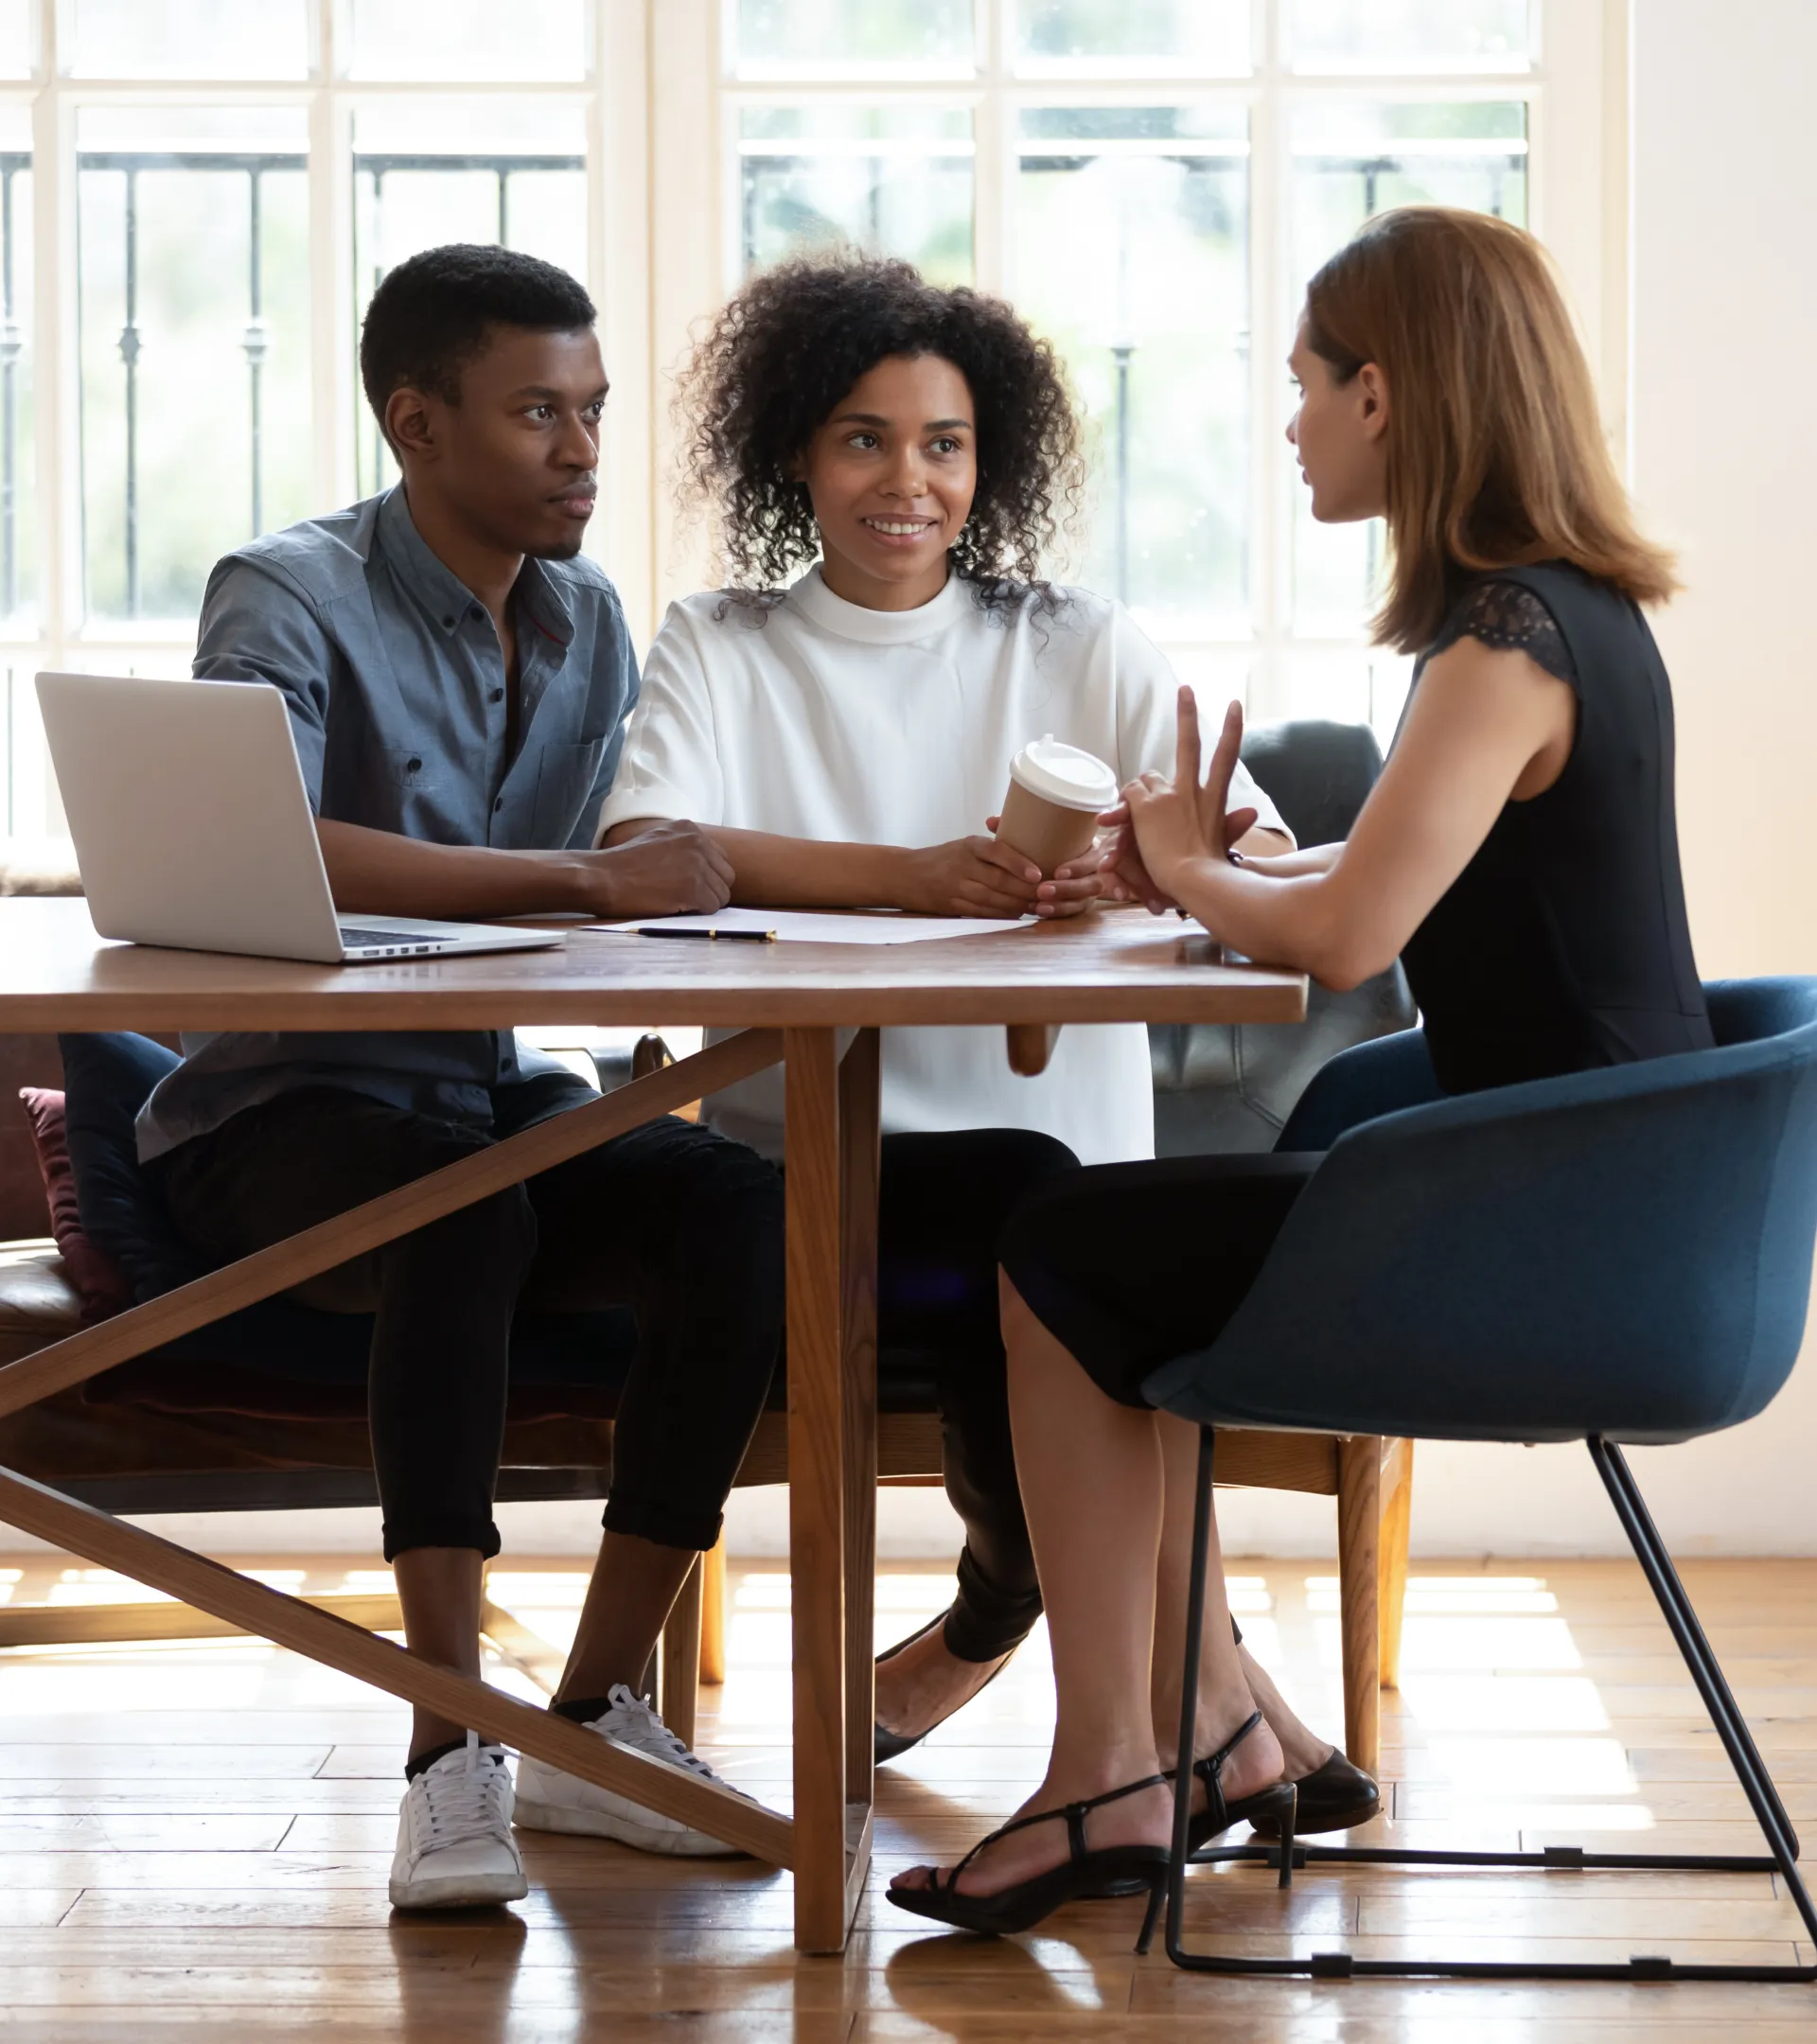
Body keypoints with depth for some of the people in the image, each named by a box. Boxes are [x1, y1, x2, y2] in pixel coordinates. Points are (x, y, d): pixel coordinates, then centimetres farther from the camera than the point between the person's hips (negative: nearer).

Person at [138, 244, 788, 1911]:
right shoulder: (289, 600, -10)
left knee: (741, 1208, -23)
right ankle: (450, 1756, -35)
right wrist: (583, 882, -34)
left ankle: (597, 1713, -15)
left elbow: (651, 872, 9)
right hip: (281, 1110, -6)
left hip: (493, 1093, 6)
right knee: (463, 1213, -38)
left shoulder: (591, 620, 12)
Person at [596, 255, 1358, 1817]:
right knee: (1032, 1218, -32)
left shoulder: (1081, 650, 14)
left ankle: (1000, 1606, -3)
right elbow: (636, 854, -11)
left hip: (1053, 1150, 2)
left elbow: (1270, 862, 0)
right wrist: (919, 879, -25)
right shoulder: (721, 651, 12)